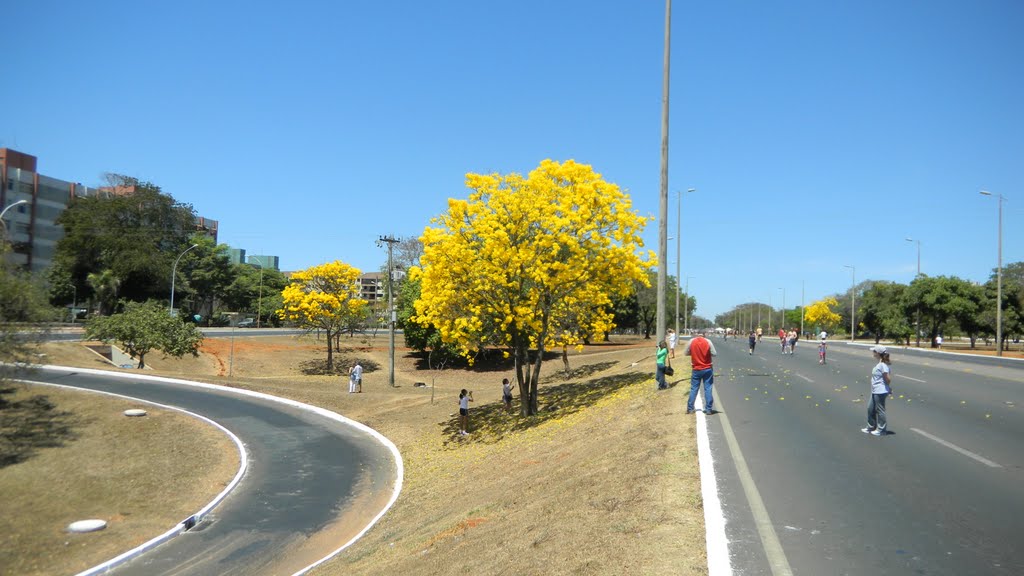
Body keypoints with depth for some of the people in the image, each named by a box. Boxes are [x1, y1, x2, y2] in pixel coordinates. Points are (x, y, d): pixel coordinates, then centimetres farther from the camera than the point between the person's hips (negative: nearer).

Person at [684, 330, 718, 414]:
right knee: (708, 389, 4)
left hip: (696, 369, 1)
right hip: (707, 369, -1)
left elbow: (686, 353, 1)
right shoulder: (708, 341, -7)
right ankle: (708, 409, 3)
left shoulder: (691, 342, -5)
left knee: (694, 389, 9)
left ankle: (690, 409, 10)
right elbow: (714, 353, -8)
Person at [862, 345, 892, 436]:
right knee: (870, 409, 17)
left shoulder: (883, 365, -20)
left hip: (880, 392, -10)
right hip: (875, 391, 10)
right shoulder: (880, 364, 9)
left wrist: (888, 387, -5)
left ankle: (881, 430, 15)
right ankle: (871, 427, 29)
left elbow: (888, 379, -22)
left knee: (880, 410, 3)